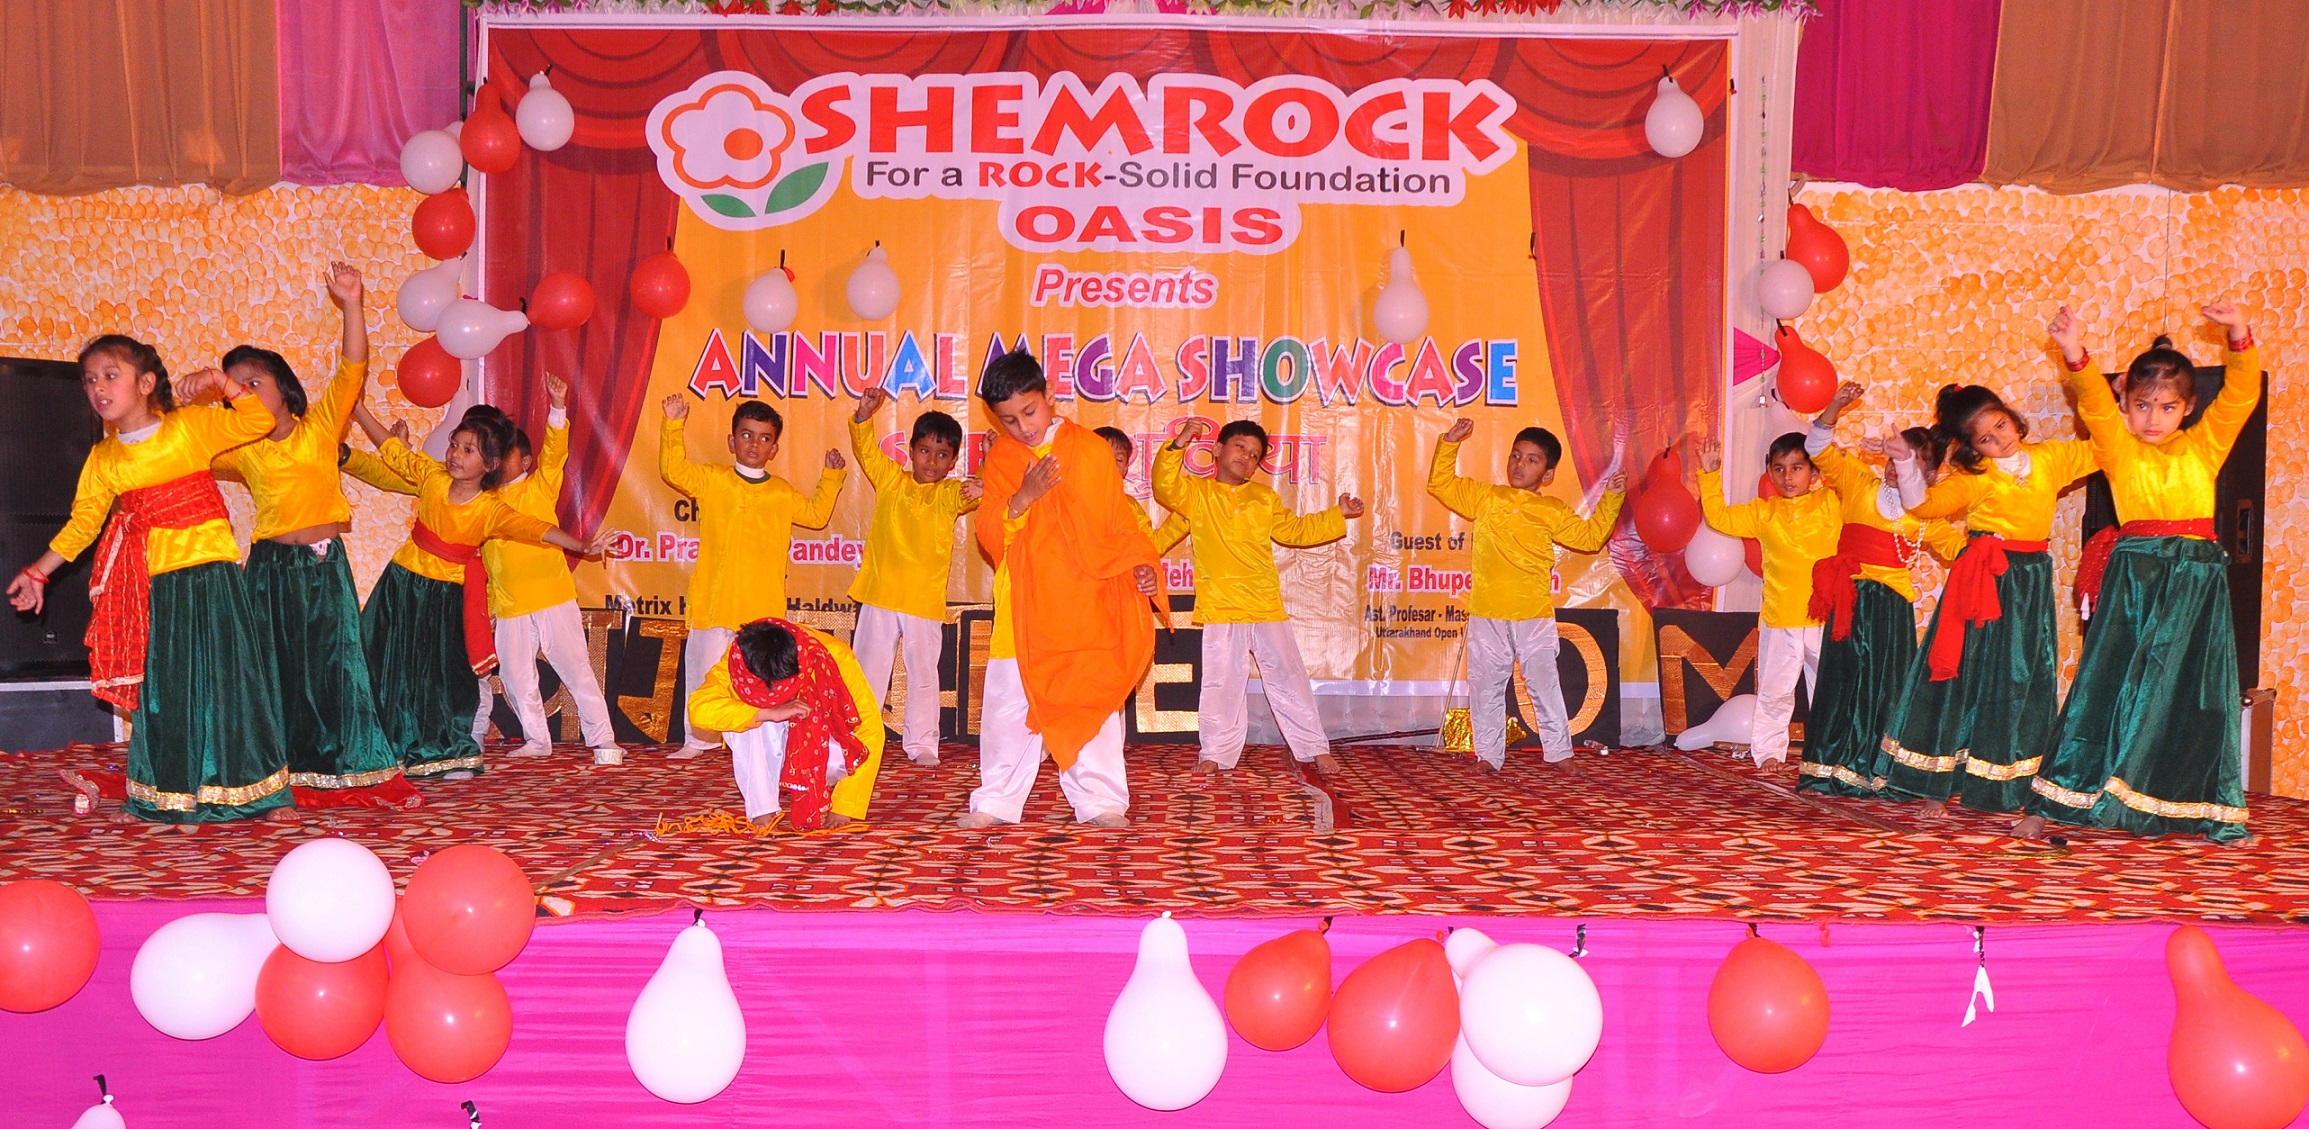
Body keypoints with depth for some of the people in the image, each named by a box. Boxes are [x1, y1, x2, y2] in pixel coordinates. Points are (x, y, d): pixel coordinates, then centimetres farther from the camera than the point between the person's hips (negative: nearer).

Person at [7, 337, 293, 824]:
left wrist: (218, 380, -13)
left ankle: (260, 791, 7)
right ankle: (162, 796, 20)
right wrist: (37, 572, 11)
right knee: (158, 689, 9)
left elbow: (259, 422, -5)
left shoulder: (190, 424, 0)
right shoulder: (103, 457, 8)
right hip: (152, 586, 3)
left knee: (229, 678, -1)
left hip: (210, 576, -3)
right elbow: (83, 522, 12)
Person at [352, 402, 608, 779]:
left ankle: (450, 754, 17)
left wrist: (581, 546, -39)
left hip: (448, 597, -2)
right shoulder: (432, 475, -7)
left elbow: (536, 528, -26)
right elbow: (391, 447, 4)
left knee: (447, 675, 3)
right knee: (392, 668, 7)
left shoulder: (492, 510, -15)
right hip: (404, 585, 2)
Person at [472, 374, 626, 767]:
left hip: (553, 597, -4)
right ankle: (536, 740, 21)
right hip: (509, 606, 4)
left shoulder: (540, 487, 3)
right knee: (516, 677, 8)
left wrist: (557, 408, -26)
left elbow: (555, 452, -12)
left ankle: (602, 740, 0)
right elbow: (474, 548, 19)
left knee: (576, 669, -3)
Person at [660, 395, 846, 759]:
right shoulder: (711, 480, 4)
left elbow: (817, 514, 27)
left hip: (764, 607, 1)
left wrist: (831, 476, 21)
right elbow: (673, 469, -9)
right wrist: (673, 425, -18)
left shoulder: (783, 493, 12)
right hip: (714, 603, -1)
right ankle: (698, 739, 19)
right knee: (704, 671, 6)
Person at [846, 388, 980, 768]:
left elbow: (970, 495, -14)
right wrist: (864, 415, -17)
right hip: (879, 593, 1)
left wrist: (982, 491, -38)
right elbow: (865, 448, 1)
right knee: (869, 669, 8)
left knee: (923, 672, 5)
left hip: (925, 600, -1)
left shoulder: (950, 493, 3)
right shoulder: (890, 479, 6)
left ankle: (922, 743, 13)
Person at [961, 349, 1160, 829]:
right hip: (1024, 606, 2)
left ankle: (1100, 800, 12)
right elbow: (989, 536, -1)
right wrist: (1023, 498, -17)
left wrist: (1140, 564, -11)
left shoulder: (1091, 449, 0)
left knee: (1094, 700, 2)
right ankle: (996, 800, 15)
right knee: (1008, 704, 4)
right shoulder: (1000, 459, 6)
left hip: (1086, 604, -1)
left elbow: (1120, 521, 5)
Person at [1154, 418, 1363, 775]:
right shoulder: (1196, 493, 4)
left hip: (1267, 608, 3)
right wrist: (1179, 445, -24)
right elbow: (1164, 487, -14)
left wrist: (1338, 515, 19)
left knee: (1288, 677, 7)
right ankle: (1217, 752, 13)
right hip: (1220, 610, -3)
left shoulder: (1265, 498, 16)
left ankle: (1314, 748, 15)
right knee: (1221, 684, 1)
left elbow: (1295, 531, 24)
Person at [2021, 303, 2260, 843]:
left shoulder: (2204, 445, 11)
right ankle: (2048, 804, -1)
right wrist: (2076, 355, -30)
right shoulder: (2117, 447, 5)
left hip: (2197, 585, 2)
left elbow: (2241, 393, -1)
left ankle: (2210, 812, 14)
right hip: (2132, 580, -2)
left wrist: (2239, 336, -17)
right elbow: (2095, 403, -12)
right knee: (2107, 687, -3)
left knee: (2195, 694, 5)